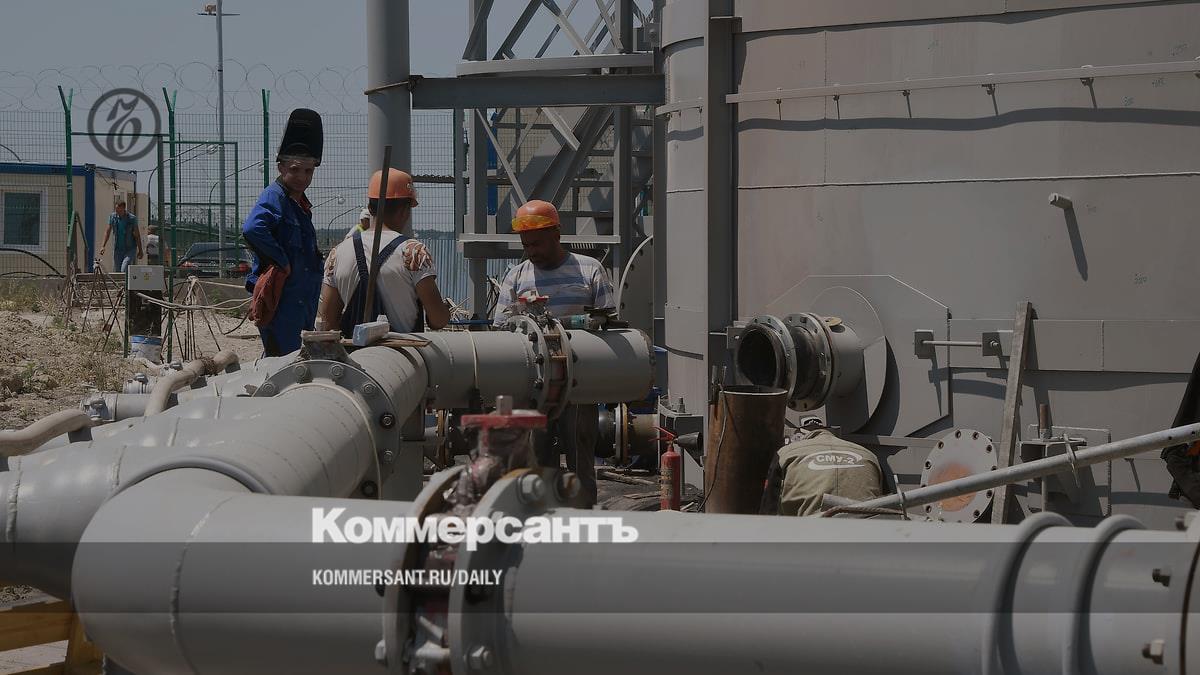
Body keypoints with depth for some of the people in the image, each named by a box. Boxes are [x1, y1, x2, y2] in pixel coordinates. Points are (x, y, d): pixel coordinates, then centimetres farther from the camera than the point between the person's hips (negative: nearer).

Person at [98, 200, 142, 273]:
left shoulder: (132, 218, -8)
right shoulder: (113, 217, 2)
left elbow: (137, 235, -2)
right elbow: (107, 231, 8)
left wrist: (140, 250, 0)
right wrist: (103, 246, -1)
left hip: (130, 249, -4)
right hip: (117, 250, 4)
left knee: (124, 270, -22)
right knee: (116, 271, 4)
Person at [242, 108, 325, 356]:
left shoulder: (300, 203, 17)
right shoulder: (274, 197, -12)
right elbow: (252, 229, -32)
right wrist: (282, 262, -23)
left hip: (303, 303, 10)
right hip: (282, 299, -10)